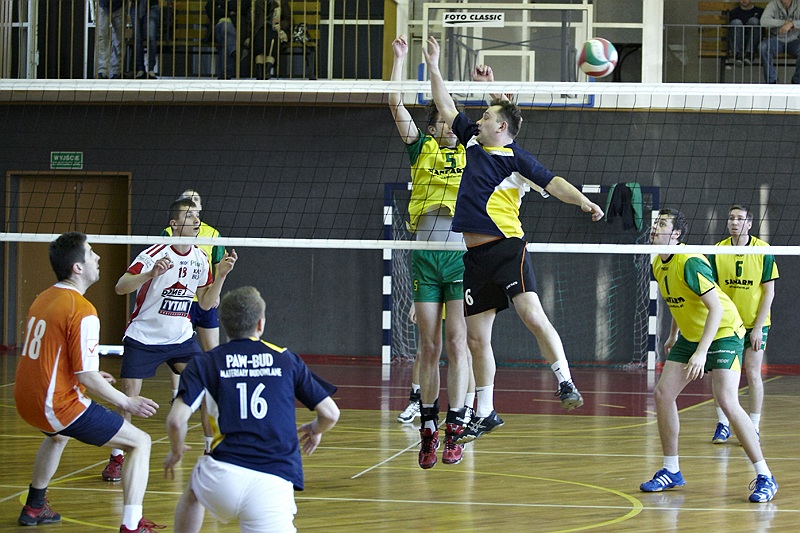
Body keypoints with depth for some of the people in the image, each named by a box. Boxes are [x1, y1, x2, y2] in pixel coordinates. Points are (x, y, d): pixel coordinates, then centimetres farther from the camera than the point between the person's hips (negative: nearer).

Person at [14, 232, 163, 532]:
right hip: (58, 406, -9)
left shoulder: (43, 299, 9)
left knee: (59, 435, 42)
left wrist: (90, 375, 33)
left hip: (26, 402, 9)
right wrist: (127, 403, -8)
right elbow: (86, 378, -20)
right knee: (140, 442, -2)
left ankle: (34, 508, 52)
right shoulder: (82, 311, -18)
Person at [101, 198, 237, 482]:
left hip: (181, 338, 5)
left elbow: (206, 303, 5)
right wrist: (151, 274, -40)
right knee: (128, 398, -9)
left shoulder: (200, 258, 0)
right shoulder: (155, 254, -18)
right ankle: (116, 458, 5)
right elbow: (120, 288, -25)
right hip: (143, 338, -5)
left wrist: (221, 275, -10)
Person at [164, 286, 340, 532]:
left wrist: (176, 451, 22)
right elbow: (330, 414, 16)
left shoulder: (204, 364, 11)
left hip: (223, 478, 1)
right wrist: (315, 429, 40)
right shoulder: (287, 360, 14)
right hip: (276, 483, -1)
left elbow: (176, 420, 0)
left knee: (193, 492, 36)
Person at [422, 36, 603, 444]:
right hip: (475, 254, 7)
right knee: (477, 337, 7)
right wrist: (433, 67, 23)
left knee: (532, 315, -23)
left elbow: (551, 182, -11)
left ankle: (566, 384, -18)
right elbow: (446, 108, 24)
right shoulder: (474, 142, 15)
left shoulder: (515, 157, -3)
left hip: (507, 247, -7)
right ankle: (485, 414, 15)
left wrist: (582, 200, -27)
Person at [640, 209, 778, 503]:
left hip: (724, 333, -9)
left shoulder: (689, 263, -25)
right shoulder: (658, 265, 2)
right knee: (662, 394, 0)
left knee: (727, 402, -21)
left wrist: (702, 352, -33)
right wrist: (673, 335, 25)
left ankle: (765, 477, -15)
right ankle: (671, 471, 13)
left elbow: (716, 307, -28)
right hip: (690, 336, 9)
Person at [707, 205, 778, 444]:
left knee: (753, 374, -4)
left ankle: (754, 427, 3)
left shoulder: (763, 251, -9)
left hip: (754, 324, -2)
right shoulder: (717, 252, -4)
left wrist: (758, 327, -11)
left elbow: (769, 292, -6)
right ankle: (723, 425, 9)